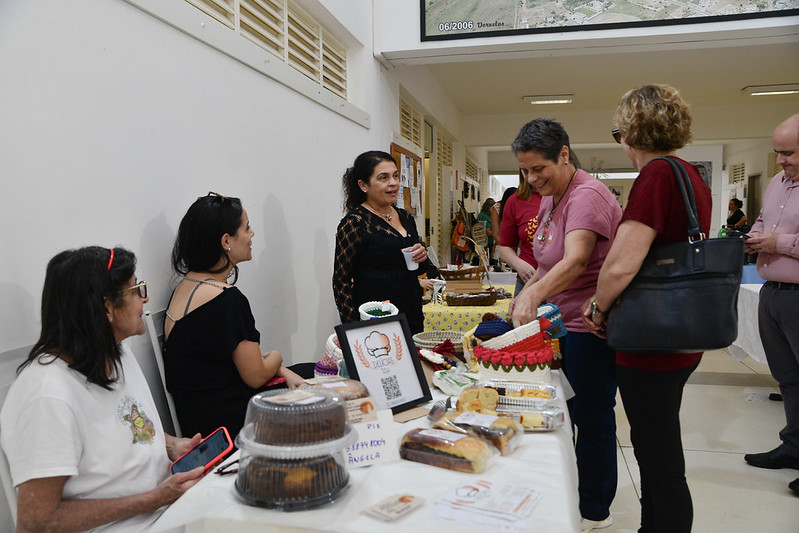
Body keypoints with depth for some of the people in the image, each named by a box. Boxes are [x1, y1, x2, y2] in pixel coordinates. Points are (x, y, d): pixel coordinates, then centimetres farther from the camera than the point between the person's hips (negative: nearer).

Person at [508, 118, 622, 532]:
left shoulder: (587, 196, -20)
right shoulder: (549, 198, 10)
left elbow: (575, 261, -36)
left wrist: (534, 294, -49)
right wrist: (525, 292, 12)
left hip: (589, 327, -10)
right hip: (559, 321, 10)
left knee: (591, 417, 4)